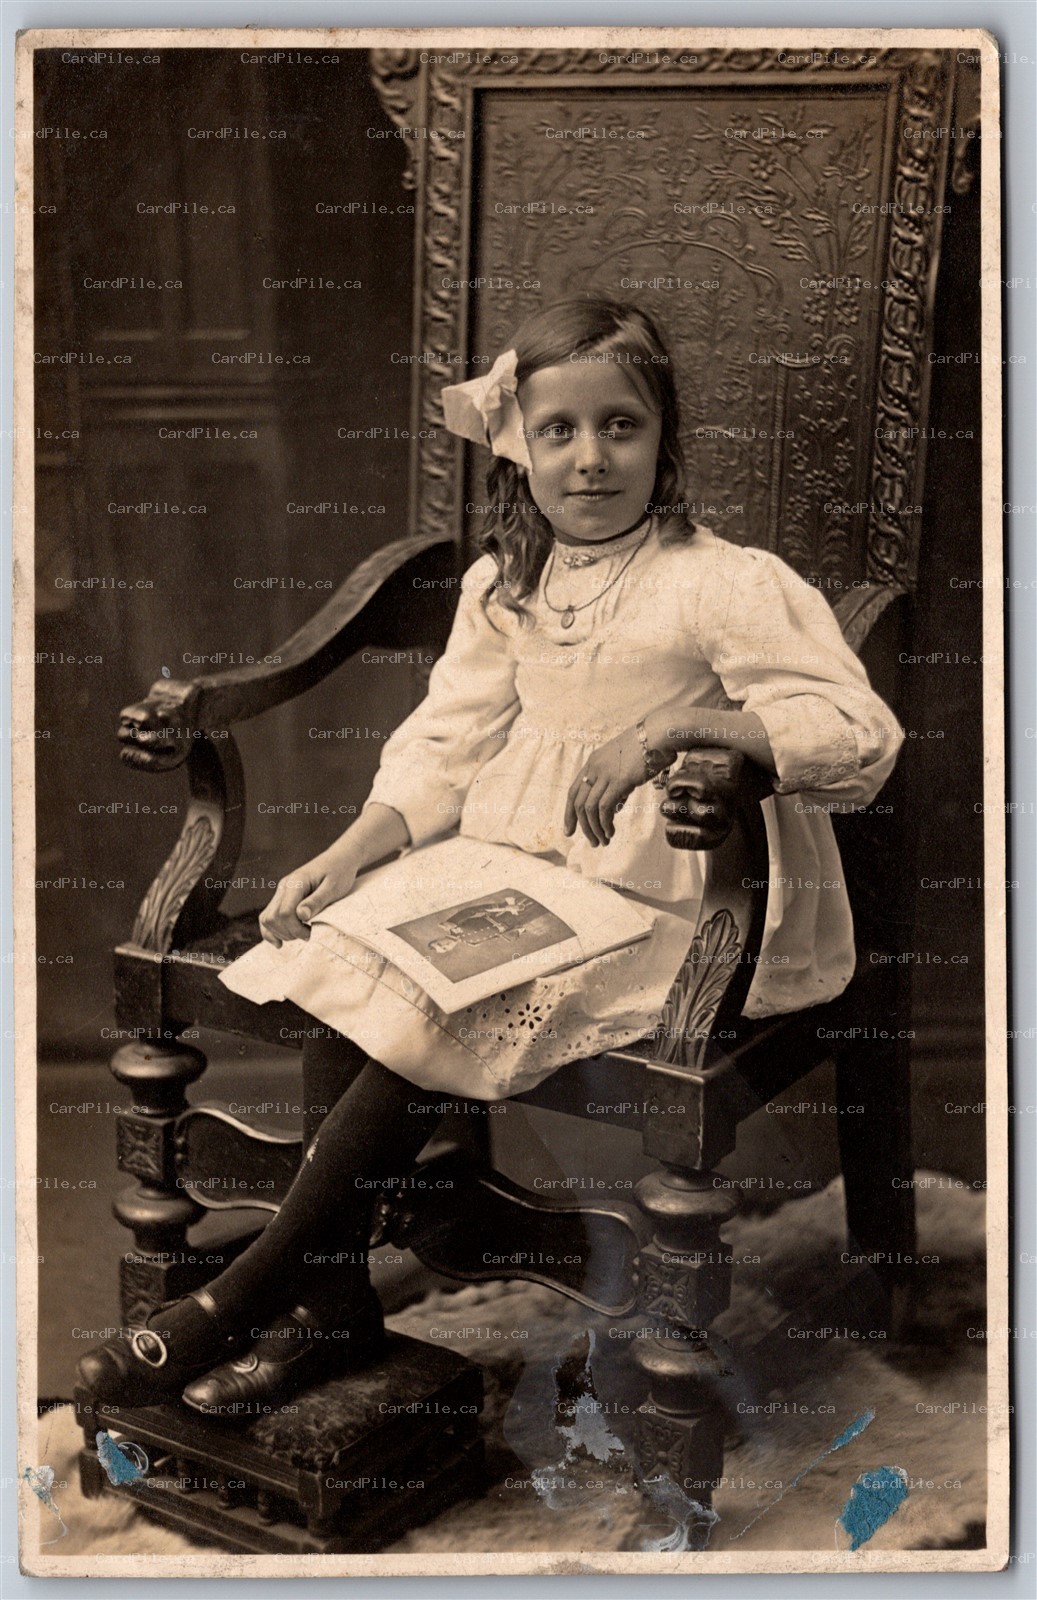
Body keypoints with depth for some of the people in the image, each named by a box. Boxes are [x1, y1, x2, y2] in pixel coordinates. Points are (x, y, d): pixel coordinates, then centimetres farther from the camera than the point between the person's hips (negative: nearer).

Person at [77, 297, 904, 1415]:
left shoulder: (728, 584, -10)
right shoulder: (500, 584, 9)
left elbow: (862, 736, -19)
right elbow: (445, 746, 7)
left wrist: (676, 724, -28)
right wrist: (346, 857, -8)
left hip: (644, 897, -6)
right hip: (503, 863, 6)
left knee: (430, 1011, -24)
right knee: (328, 957, -16)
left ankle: (244, 1292, -8)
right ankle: (328, 1294, -4)